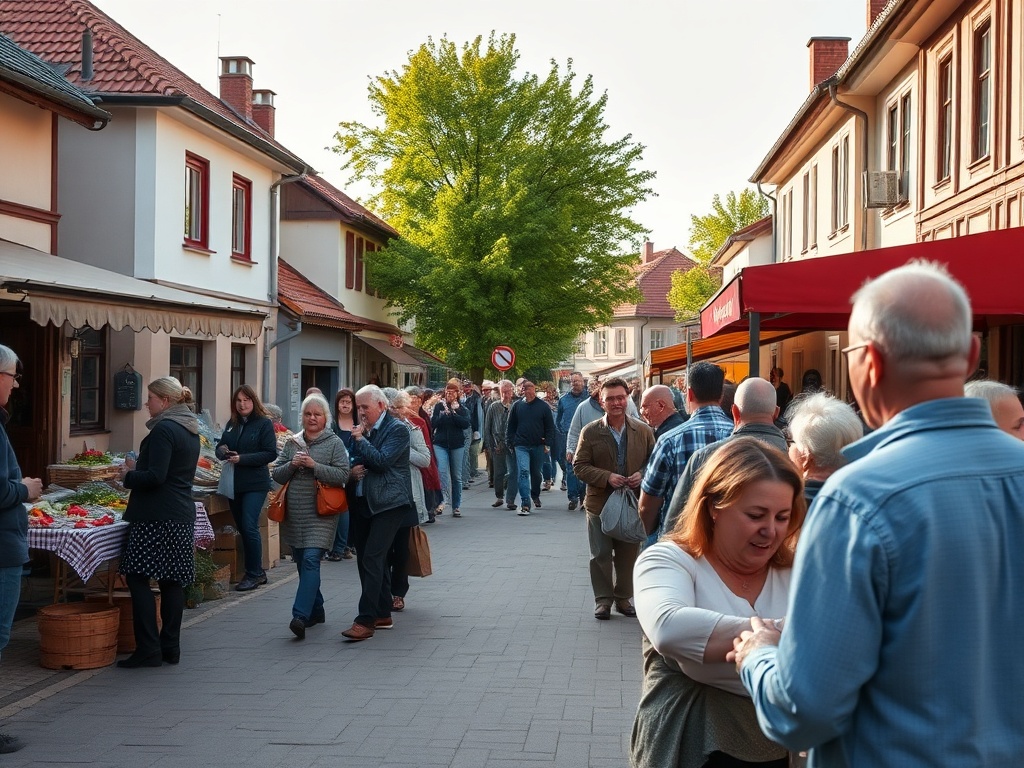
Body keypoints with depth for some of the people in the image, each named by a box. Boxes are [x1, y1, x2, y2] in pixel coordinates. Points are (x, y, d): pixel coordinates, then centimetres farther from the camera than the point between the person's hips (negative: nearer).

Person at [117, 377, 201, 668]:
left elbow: (156, 476, -21)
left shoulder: (163, 430, -14)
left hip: (156, 518, -9)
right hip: (182, 515, 9)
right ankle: (170, 648, 13)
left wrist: (129, 476, -4)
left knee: (138, 578, -4)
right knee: (172, 581, 10)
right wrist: (139, 467, 17)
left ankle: (148, 649, -6)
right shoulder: (190, 430, 15)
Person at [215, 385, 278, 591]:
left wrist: (242, 458, -19)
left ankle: (254, 574, -1)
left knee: (249, 527, -12)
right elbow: (221, 447, 19)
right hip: (234, 483, 7)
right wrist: (222, 451, -6)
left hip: (255, 483, -7)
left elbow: (270, 454, -12)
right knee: (242, 528, 10)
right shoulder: (232, 424, 13)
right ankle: (256, 572, 21)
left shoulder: (264, 423, -6)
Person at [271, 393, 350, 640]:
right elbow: (276, 475, 11)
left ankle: (301, 616, -24)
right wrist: (292, 465, -8)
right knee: (302, 562, 12)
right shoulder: (292, 443, 13)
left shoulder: (334, 443, -1)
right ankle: (316, 611, 27)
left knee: (311, 560, -17)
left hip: (320, 513, -5)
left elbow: (343, 475, -10)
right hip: (294, 515, 6)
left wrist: (314, 465, -16)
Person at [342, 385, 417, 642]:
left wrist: (360, 439, -12)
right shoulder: (363, 430, 13)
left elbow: (382, 461, -18)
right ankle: (383, 614, 22)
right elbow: (354, 461, 24)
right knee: (367, 560, 11)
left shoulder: (397, 429, -7)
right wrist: (354, 469, 1)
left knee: (372, 559, -14)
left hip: (388, 503, -8)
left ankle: (365, 621, -15)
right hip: (362, 503, 8)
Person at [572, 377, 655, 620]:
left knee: (628, 555, 10)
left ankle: (624, 597, 26)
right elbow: (579, 465, -5)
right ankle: (603, 599, 16)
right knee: (601, 555, 4)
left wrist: (642, 474, -14)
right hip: (600, 503, -1)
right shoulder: (590, 432, -4)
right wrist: (607, 477, -18)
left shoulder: (643, 430, 0)